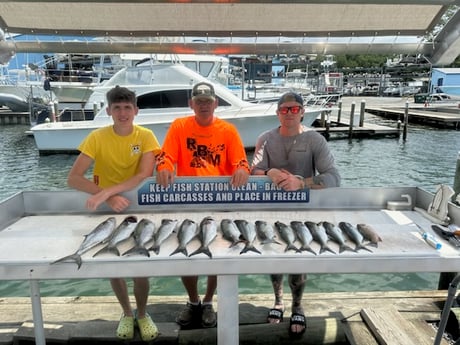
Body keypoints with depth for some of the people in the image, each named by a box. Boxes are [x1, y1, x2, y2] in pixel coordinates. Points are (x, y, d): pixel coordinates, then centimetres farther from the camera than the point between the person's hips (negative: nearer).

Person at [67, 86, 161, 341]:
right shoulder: (97, 137, -11)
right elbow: (73, 179, -17)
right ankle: (127, 313, 35)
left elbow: (144, 176, -23)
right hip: (106, 211, 1)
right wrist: (109, 197, -30)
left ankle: (142, 314, 27)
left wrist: (106, 191, -33)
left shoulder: (145, 136, -11)